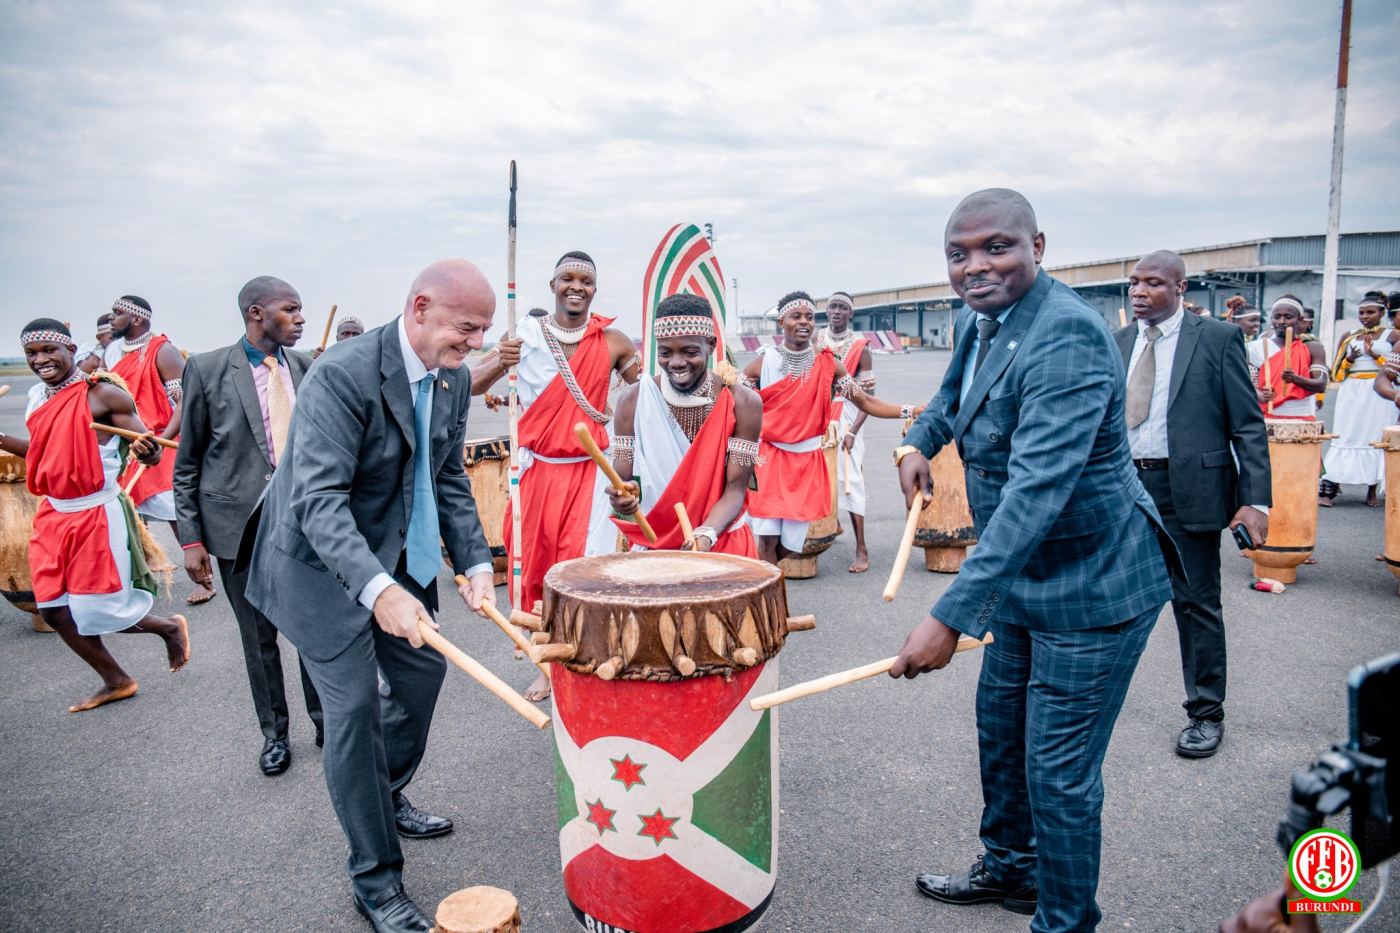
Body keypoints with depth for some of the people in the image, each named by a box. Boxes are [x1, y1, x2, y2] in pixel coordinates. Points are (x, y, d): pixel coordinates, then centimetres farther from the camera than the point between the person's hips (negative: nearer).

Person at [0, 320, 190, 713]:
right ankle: (116, 681, 28)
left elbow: (149, 450, -16)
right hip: (53, 516, 7)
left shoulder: (103, 394, -14)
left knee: (96, 612, -2)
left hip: (97, 515, -7)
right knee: (56, 613, 9)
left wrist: (148, 451, -38)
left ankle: (170, 628, 27)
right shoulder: (37, 396, 7)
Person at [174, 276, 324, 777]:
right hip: (241, 523, -2)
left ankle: (325, 720, 29)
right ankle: (274, 733, 29)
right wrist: (191, 538, -4)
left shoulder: (306, 367, 3)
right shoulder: (207, 369, -5)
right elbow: (187, 462, -1)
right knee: (259, 637, 10)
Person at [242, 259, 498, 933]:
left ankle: (387, 799, 42)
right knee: (354, 708, -6)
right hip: (325, 564, -8)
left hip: (398, 554, 8)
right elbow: (319, 498, -33)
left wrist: (474, 562, -7)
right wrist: (377, 589, -45)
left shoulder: (454, 380, -3)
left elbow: (449, 479, 5)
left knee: (422, 671, 16)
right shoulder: (342, 375, -27)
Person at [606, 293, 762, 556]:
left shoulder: (743, 403, -11)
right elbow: (622, 478, -4)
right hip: (652, 542, 1)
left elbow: (735, 489, -10)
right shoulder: (633, 400, -8)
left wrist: (706, 533, -26)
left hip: (722, 541, 0)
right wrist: (623, 496, -26)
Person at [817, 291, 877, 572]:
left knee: (849, 480, -7)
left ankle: (862, 551, -4)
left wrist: (853, 430, -13)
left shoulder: (860, 347, -2)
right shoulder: (814, 340, 8)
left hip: (844, 420, -4)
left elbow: (868, 395, -4)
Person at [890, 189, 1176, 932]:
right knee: (1000, 723, 23)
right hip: (1026, 573, 10)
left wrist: (951, 617, -40)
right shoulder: (977, 318, 1)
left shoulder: (1067, 337, -27)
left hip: (1092, 585, -9)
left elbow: (1037, 490, -36)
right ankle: (1009, 867, 45)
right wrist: (919, 441, 8)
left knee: (1058, 772, 0)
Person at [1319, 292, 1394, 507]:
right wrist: (1349, 359, -8)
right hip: (1351, 394, 2)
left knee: (1376, 439, -1)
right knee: (1344, 439, -5)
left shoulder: (1393, 337, 6)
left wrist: (1374, 354, -13)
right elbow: (1336, 374, 11)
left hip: (1380, 394, -2)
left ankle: (1373, 491, 7)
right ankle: (1328, 490, -11)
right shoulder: (1348, 337, 13)